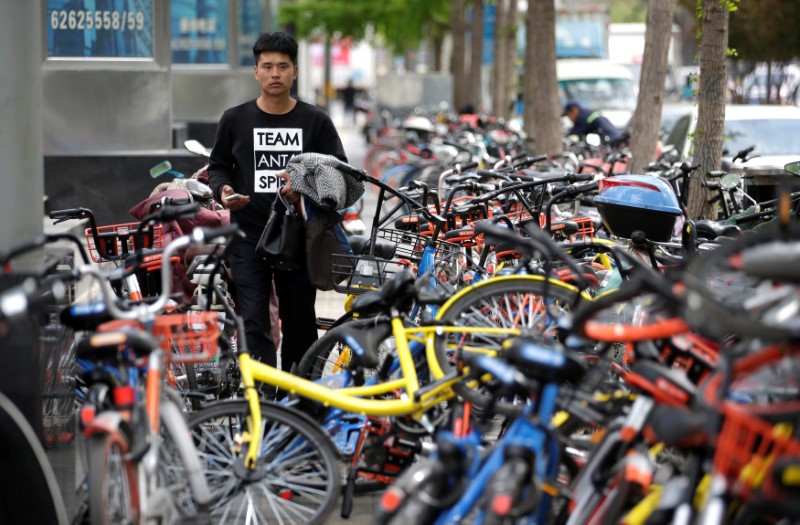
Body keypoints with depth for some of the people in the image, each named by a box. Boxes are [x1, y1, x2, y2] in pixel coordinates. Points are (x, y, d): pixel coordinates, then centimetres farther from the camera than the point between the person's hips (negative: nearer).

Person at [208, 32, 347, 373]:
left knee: (299, 322, 9)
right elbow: (217, 166, 14)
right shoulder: (235, 120, 6)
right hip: (249, 233, -1)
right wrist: (223, 190, -8)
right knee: (253, 321, -11)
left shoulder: (315, 122, 5)